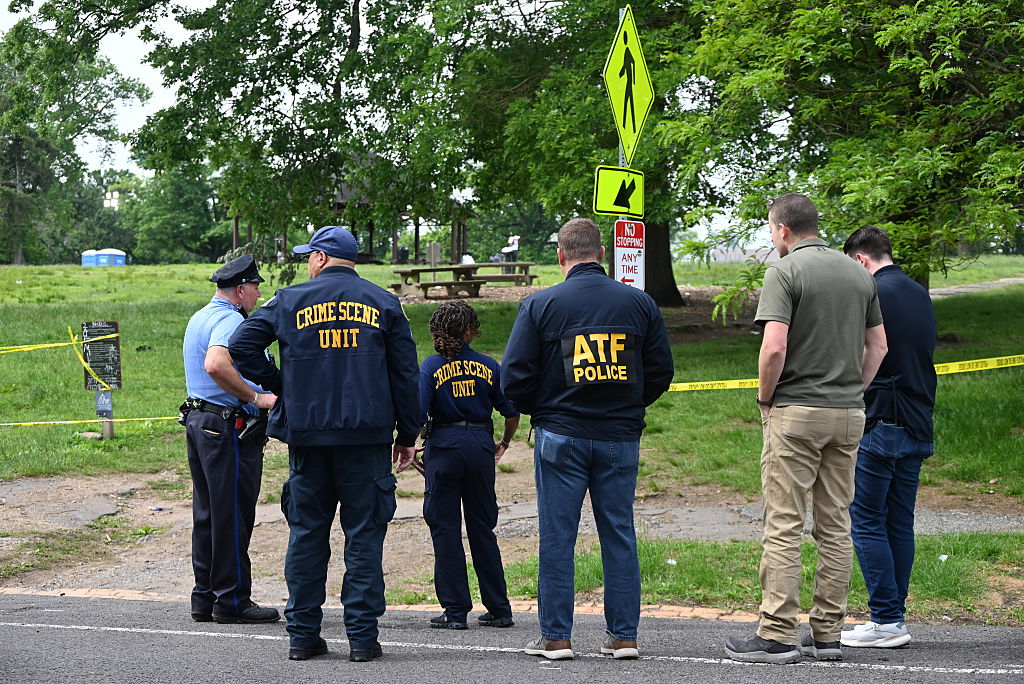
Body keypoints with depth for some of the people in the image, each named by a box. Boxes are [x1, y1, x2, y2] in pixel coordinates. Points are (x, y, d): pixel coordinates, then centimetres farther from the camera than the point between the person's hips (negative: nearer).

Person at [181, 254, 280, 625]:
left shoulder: (198, 318, 19)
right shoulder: (229, 321, -15)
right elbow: (216, 365, -33)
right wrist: (256, 397, -25)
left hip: (197, 421, 10)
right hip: (229, 426, -10)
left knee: (207, 514, 12)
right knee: (232, 516, -4)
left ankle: (204, 598, 16)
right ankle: (232, 600, 0)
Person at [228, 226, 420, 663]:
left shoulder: (290, 301, 4)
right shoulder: (383, 303, 6)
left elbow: (241, 346, -2)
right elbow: (405, 373, 5)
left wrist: (279, 385, 9)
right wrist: (407, 434, 10)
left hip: (308, 434, 0)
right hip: (367, 435, 0)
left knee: (306, 533, 8)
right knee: (364, 535, 2)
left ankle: (303, 634, 10)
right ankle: (362, 637, 0)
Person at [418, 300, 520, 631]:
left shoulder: (431, 367, -5)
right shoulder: (488, 366, 2)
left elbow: (417, 414, -13)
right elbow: (512, 412, 5)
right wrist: (504, 443, 22)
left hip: (444, 446, -3)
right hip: (480, 446, 3)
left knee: (445, 529, 4)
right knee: (482, 528, 12)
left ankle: (455, 610, 3)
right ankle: (499, 609, 14)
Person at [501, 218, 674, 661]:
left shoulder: (539, 305, -5)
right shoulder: (640, 303, 2)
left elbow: (514, 378, -5)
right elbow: (660, 371, 6)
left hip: (560, 437, -2)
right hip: (621, 438, 2)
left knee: (557, 537, 4)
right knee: (619, 535, 9)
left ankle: (555, 636, 6)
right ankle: (623, 635, 11)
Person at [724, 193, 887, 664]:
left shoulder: (785, 271, -9)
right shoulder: (857, 273, 11)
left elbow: (774, 347, -18)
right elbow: (877, 346, 14)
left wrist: (765, 397, -4)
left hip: (796, 412, -6)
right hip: (848, 413, 6)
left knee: (784, 526, -4)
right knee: (835, 526, 9)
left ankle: (777, 636, -5)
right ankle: (827, 634, 12)